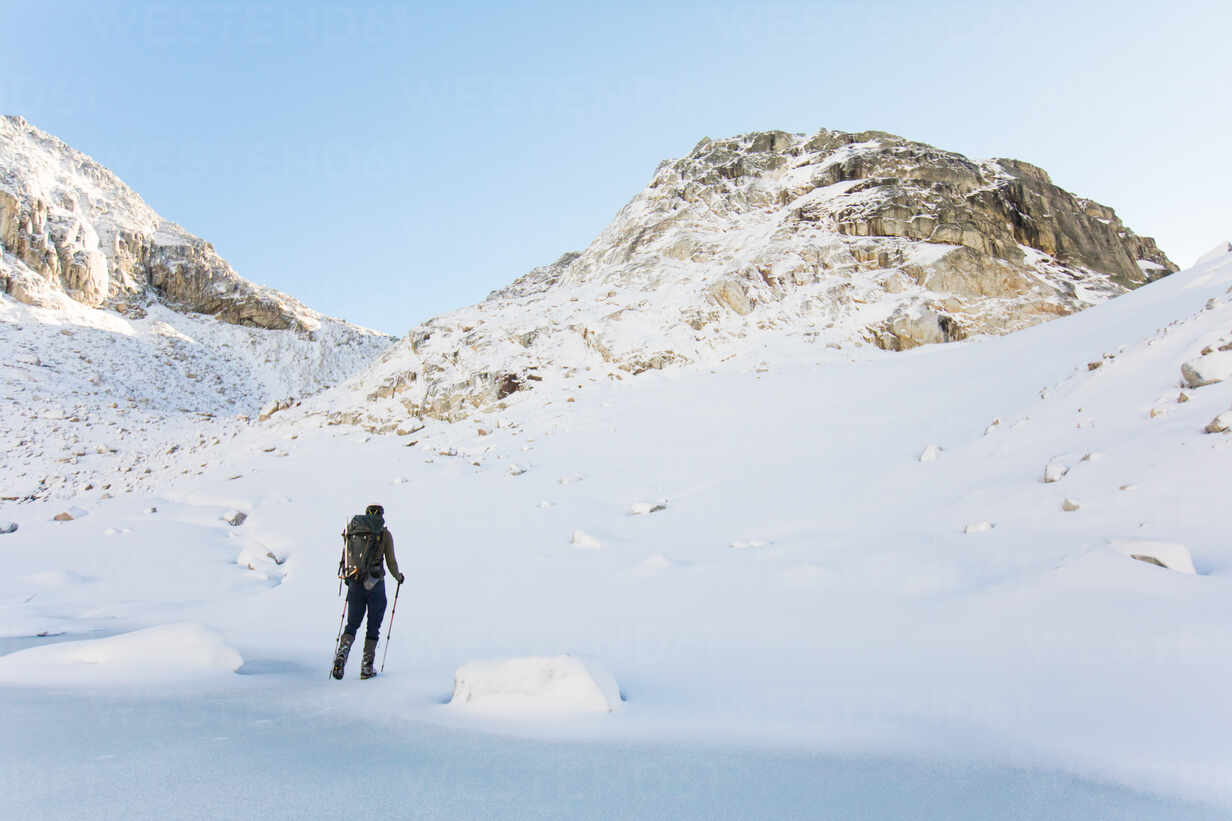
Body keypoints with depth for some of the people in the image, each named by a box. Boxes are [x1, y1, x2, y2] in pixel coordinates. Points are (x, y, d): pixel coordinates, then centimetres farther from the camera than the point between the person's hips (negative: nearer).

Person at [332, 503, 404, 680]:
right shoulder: (385, 534, -1)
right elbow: (391, 562, -2)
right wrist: (398, 576, 17)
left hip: (355, 584, 3)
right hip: (375, 585, -3)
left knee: (352, 624, 15)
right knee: (373, 627, 9)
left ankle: (342, 654, -9)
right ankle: (366, 667, 7)